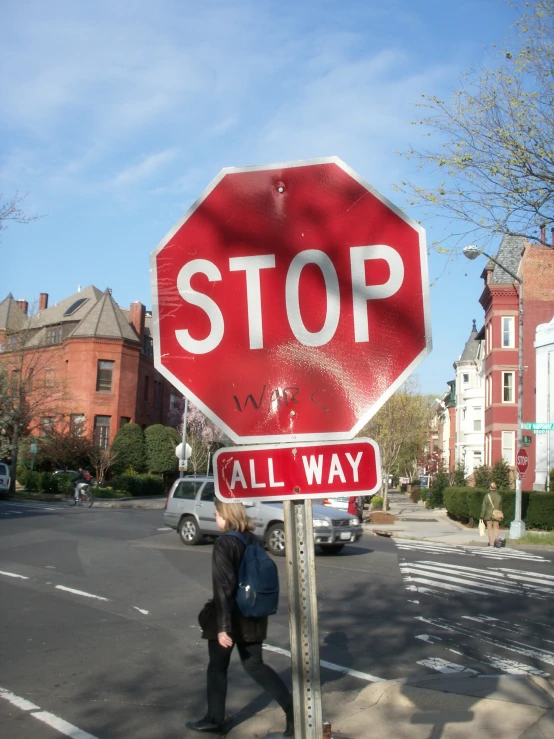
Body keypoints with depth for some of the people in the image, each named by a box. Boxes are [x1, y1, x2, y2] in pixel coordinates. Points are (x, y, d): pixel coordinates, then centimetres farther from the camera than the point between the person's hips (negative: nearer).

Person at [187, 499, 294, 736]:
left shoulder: (224, 543, -18)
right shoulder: (252, 539, 4)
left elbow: (223, 586, -22)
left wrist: (222, 626, -21)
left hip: (231, 616, -7)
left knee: (217, 667, 13)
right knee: (254, 665, 15)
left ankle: (214, 719, 27)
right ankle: (292, 708, 6)